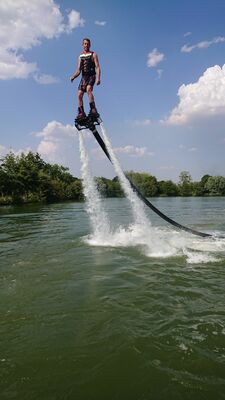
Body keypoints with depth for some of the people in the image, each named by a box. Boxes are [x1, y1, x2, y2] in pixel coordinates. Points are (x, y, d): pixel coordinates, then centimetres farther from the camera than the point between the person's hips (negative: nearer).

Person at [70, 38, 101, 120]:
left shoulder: (93, 54, 6)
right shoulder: (80, 56, 18)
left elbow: (97, 67, -4)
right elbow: (78, 70, 14)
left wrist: (98, 78, -19)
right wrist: (73, 76, -5)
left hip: (91, 76, -5)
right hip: (83, 77, 5)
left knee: (88, 89, -31)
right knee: (79, 95, -8)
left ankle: (93, 109, -34)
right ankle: (81, 113, -3)